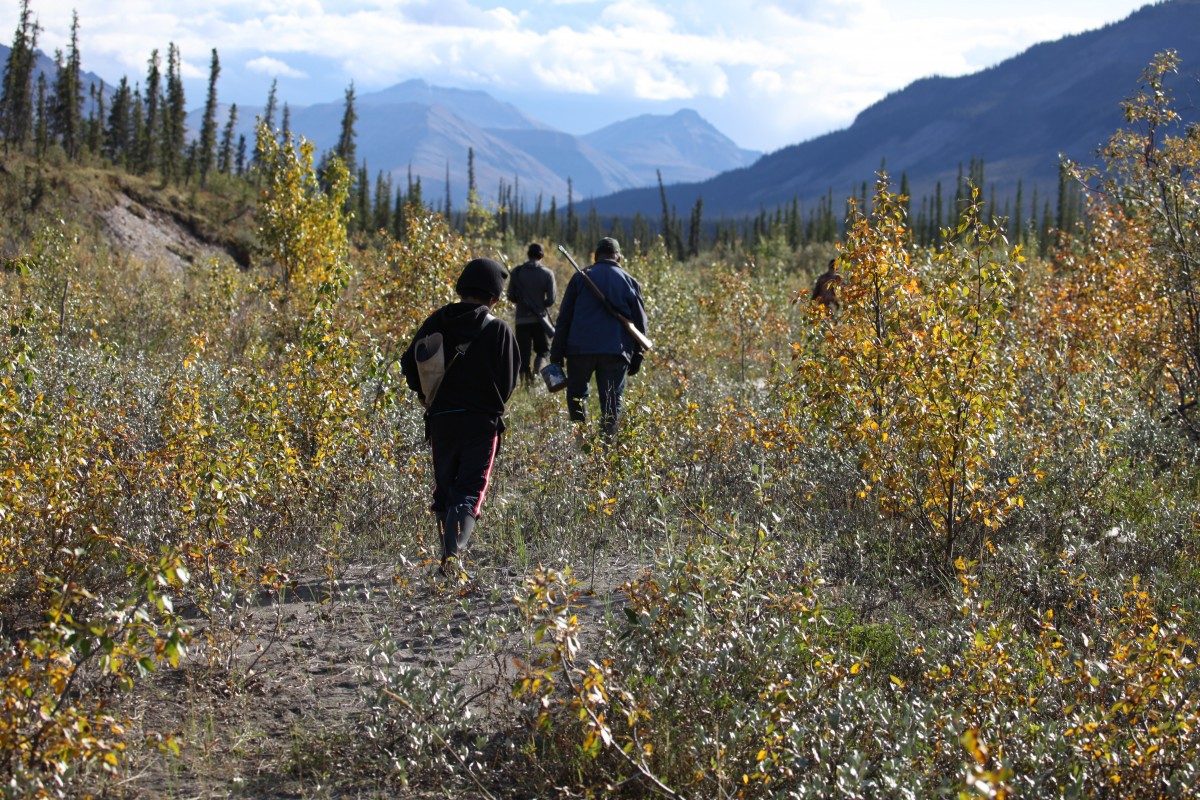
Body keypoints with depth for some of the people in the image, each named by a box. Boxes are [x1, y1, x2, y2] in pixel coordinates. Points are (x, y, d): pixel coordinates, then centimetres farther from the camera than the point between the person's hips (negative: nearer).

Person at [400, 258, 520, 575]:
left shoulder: (437, 322, 3)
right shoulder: (499, 329, -5)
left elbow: (409, 363, 5)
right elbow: (509, 381, -2)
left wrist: (426, 395, 20)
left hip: (441, 418, 3)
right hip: (483, 421, -3)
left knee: (444, 488, 16)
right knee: (470, 490, -1)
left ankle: (448, 556, 18)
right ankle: (454, 550, -23)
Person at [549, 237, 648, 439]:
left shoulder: (581, 278, 4)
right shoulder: (630, 282, 8)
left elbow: (564, 319, 3)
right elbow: (640, 324, 9)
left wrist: (556, 354, 6)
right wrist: (636, 358, 15)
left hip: (580, 348, 0)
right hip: (616, 352, 1)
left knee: (577, 393, 15)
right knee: (612, 403, 6)